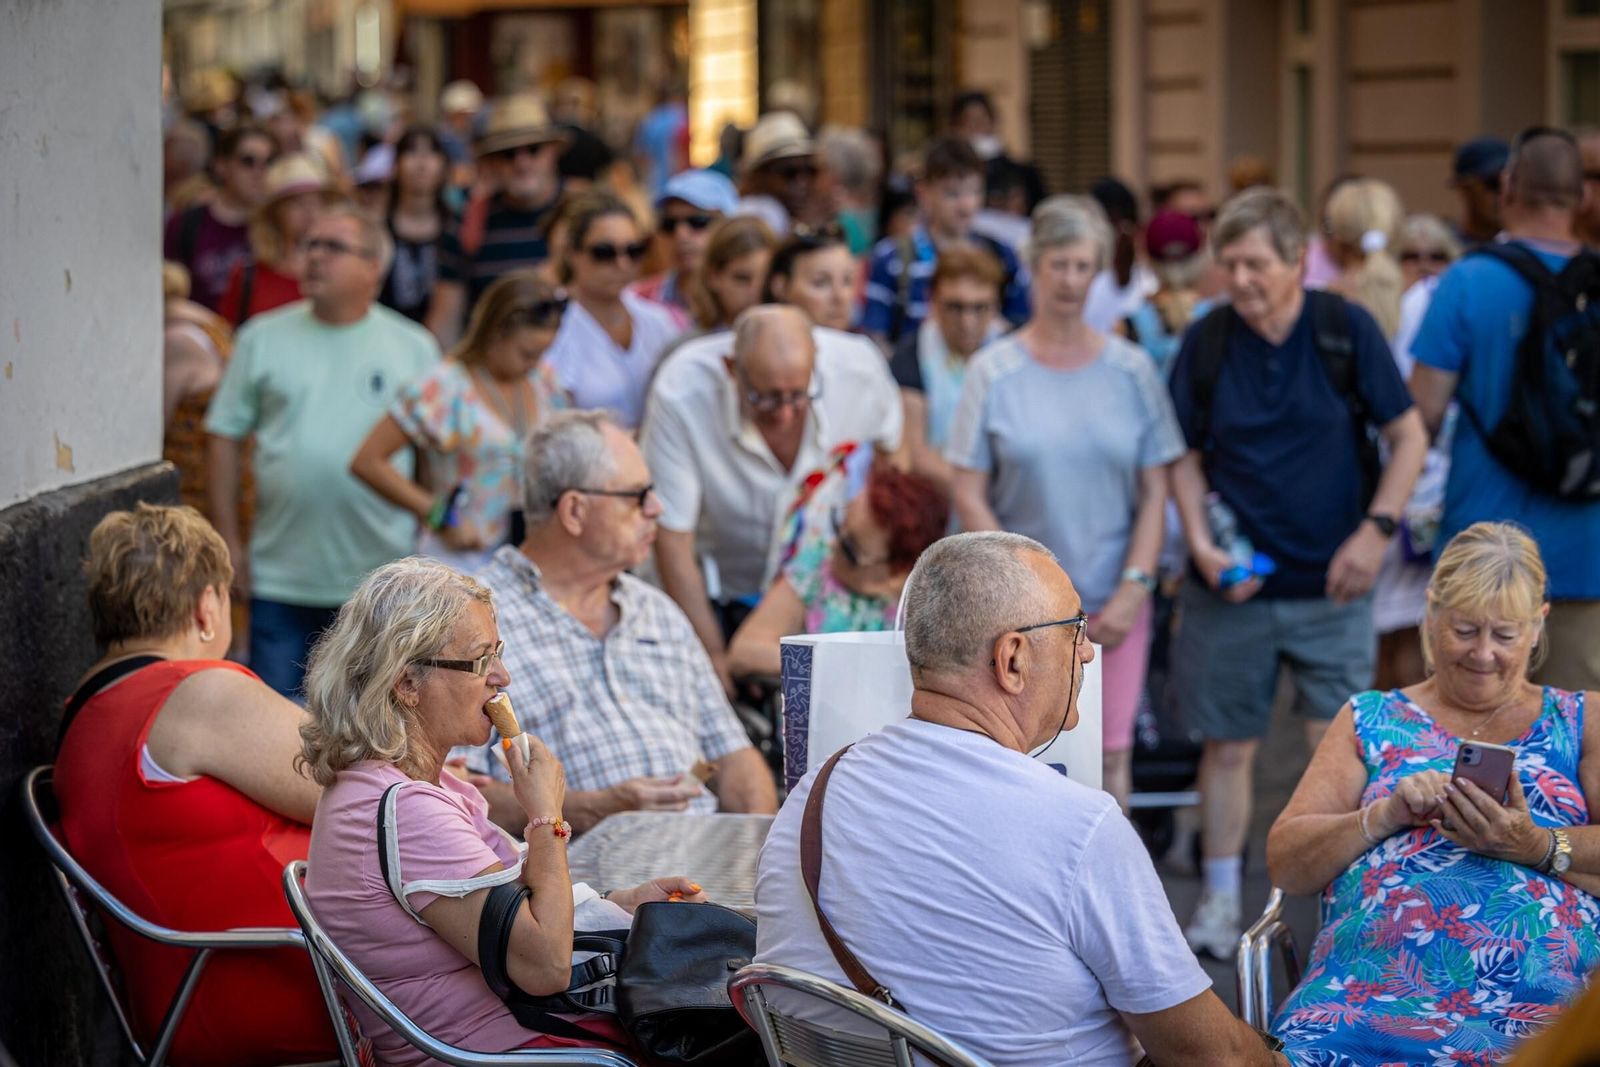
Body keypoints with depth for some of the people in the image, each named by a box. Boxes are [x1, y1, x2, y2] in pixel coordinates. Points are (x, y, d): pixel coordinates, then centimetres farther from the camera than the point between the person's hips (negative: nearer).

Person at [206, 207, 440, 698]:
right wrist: (228, 538, 1)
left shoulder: (413, 348, 4)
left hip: (381, 578, 0)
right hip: (281, 578, 1)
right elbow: (225, 436, 7)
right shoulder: (263, 339, 5)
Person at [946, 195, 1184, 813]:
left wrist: (1133, 589, -6)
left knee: (1110, 752, 0)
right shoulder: (994, 372, 1)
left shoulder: (1131, 371, 5)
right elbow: (968, 492, -1)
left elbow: (1155, 491, 5)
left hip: (1113, 601, 1)